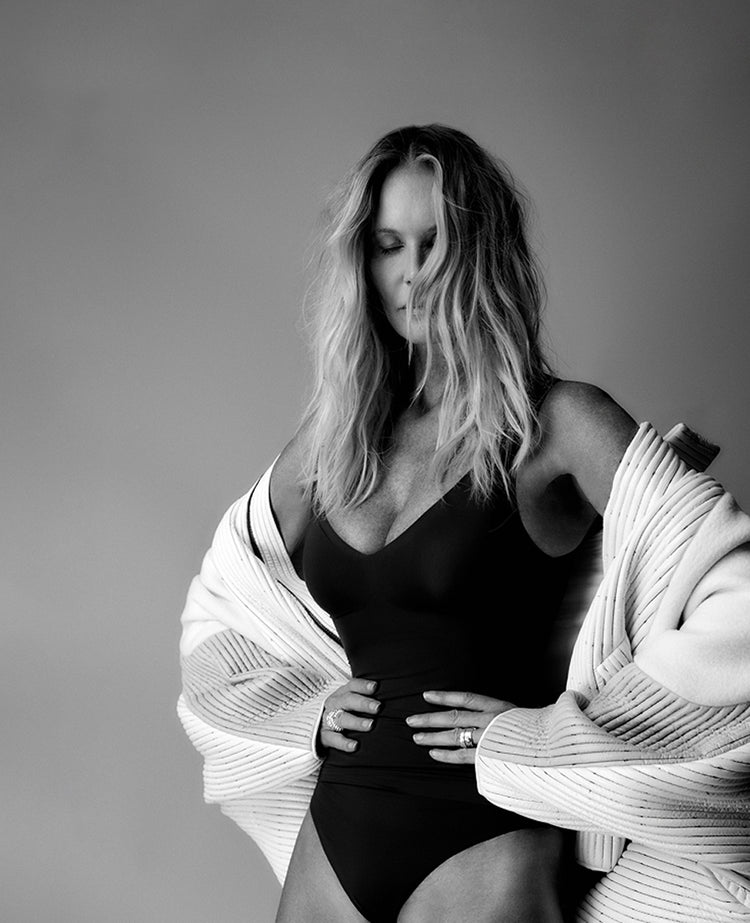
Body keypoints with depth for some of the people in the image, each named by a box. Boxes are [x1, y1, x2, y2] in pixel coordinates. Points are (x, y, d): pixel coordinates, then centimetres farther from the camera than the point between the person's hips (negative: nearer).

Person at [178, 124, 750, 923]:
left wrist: (559, 731, -15)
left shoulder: (558, 424, -9)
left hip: (481, 847, -4)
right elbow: (216, 607, 18)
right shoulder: (333, 433, 5)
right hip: (335, 833, 5)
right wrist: (307, 708, 3)